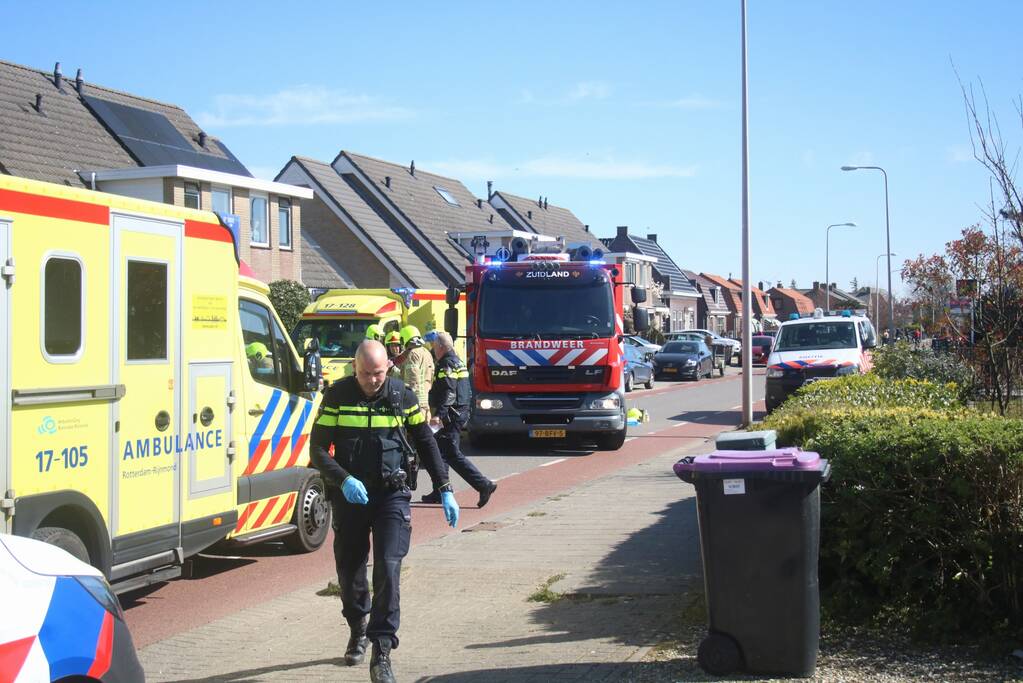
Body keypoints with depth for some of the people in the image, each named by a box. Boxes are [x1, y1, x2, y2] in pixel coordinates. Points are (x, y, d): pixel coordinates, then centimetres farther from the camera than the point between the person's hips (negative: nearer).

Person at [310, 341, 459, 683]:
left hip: (392, 494, -1)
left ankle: (381, 653, -11)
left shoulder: (402, 396, -1)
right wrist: (344, 480, -21)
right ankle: (358, 630, 39)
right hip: (349, 496, 1)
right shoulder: (337, 395, -4)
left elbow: (426, 443, 10)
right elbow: (318, 449, -4)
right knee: (349, 570, 12)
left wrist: (445, 489, 6)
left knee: (388, 569, -14)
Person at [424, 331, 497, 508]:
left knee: (452, 454, -10)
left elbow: (448, 393, -25)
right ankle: (440, 492, 18)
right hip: (461, 412, 11)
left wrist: (439, 414, -32)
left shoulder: (447, 364, -13)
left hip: (450, 414, -11)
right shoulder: (458, 362, 18)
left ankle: (483, 485, -16)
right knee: (440, 451, 15)